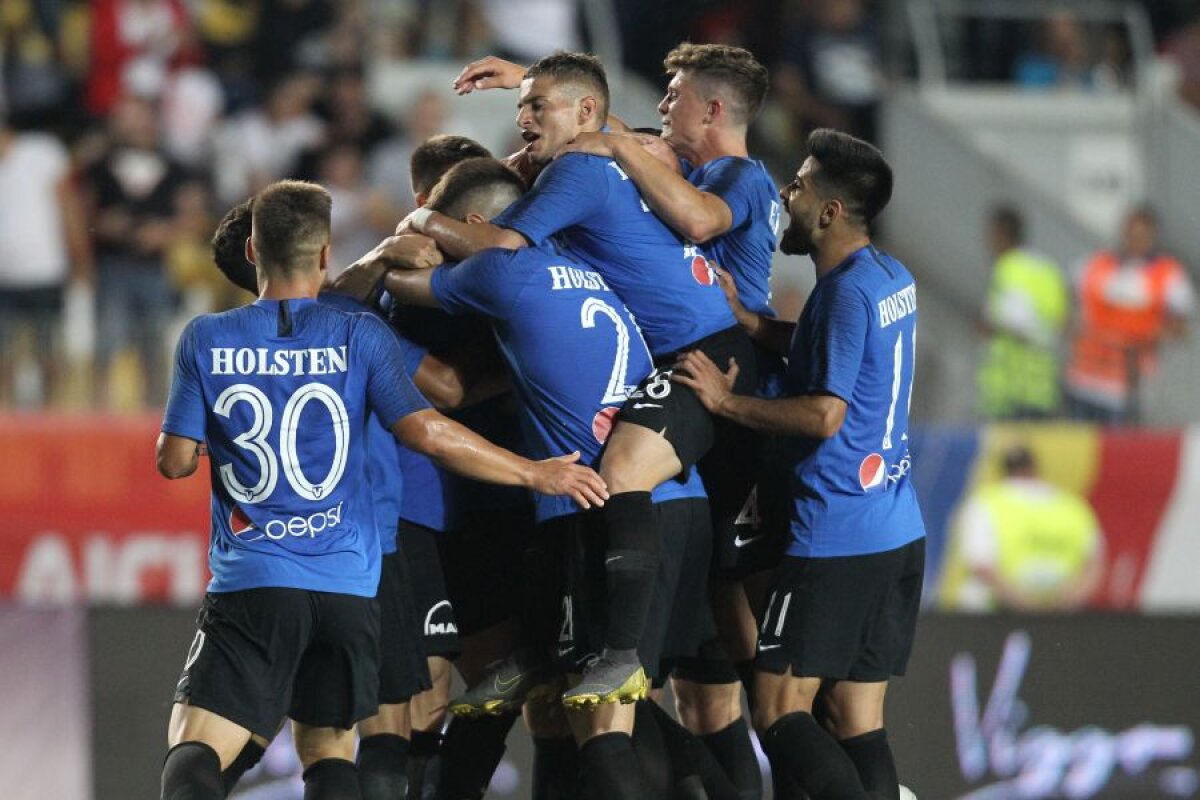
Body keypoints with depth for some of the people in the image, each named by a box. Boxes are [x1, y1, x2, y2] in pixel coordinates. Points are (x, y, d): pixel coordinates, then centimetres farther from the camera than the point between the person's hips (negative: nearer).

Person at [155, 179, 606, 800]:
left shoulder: (206, 340, 1)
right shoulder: (358, 336, 0)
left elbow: (174, 461, 2)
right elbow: (428, 432, -7)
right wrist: (536, 474, 3)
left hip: (251, 584, -2)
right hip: (347, 586, 2)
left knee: (194, 748, -8)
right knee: (328, 748, 16)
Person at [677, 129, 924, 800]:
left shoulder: (846, 291, -15)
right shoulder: (893, 279, 12)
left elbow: (824, 414, -20)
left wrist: (727, 401, -10)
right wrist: (751, 321, 12)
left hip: (835, 537, -9)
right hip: (898, 534, 9)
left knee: (780, 712, -7)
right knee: (858, 721, 8)